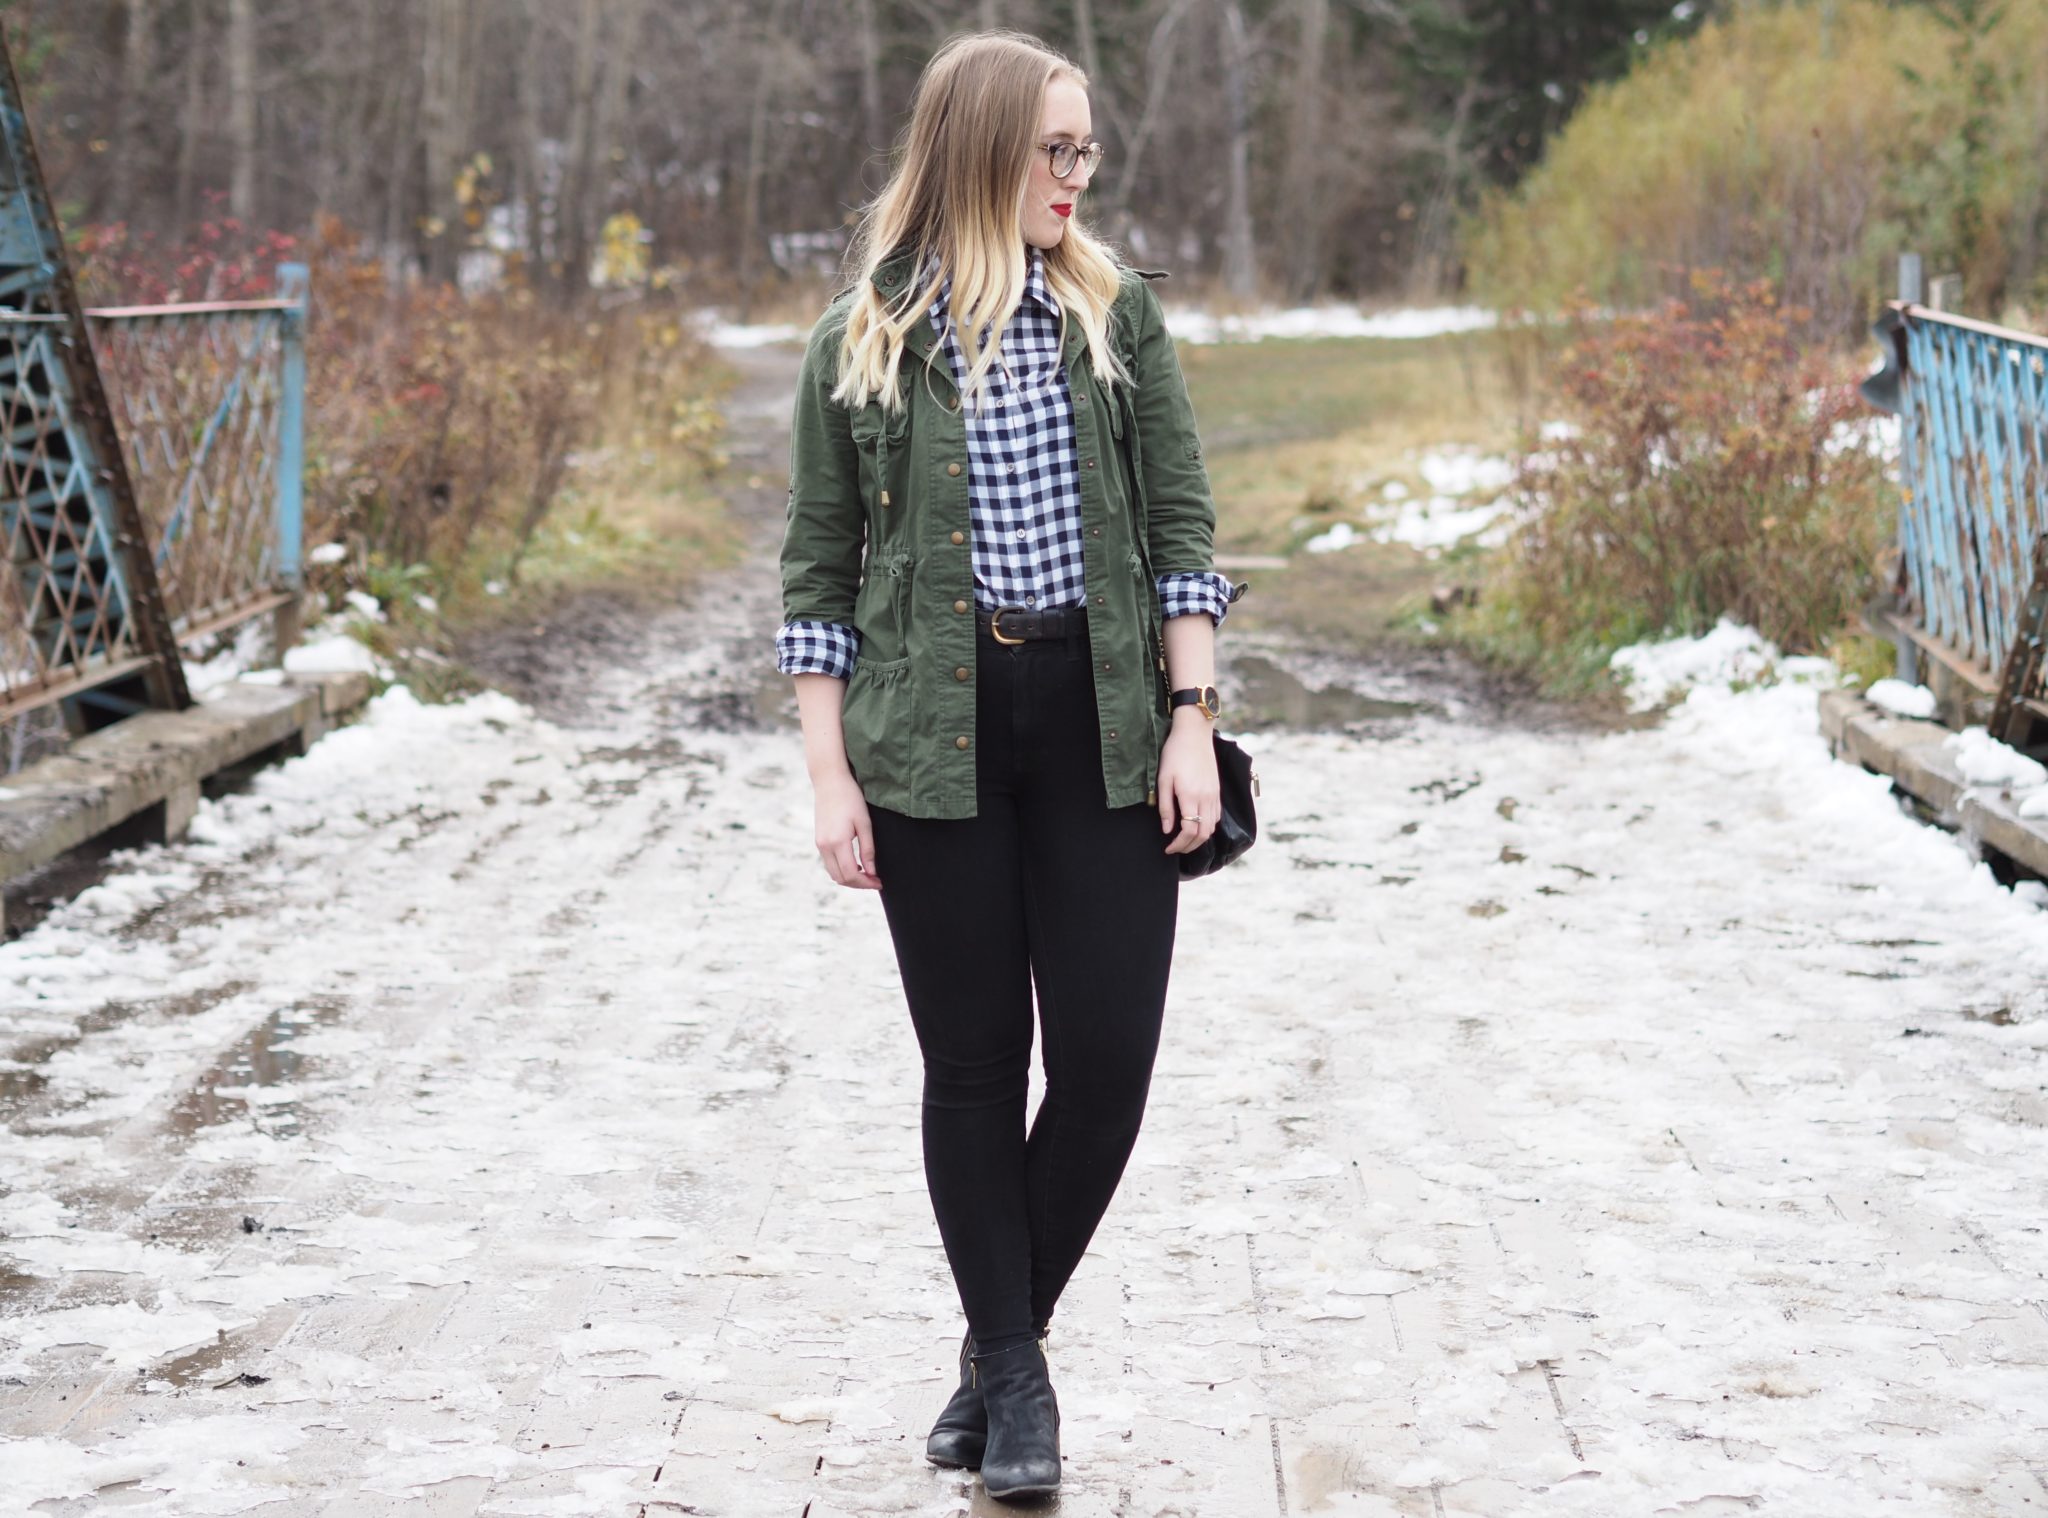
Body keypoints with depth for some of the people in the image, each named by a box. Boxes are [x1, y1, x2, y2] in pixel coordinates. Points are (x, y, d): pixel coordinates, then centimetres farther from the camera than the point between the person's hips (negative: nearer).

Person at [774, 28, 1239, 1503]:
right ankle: (1014, 1376, 17)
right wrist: (831, 776, -2)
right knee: (975, 1062, 5)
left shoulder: (1119, 313, 5)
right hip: (935, 739, -1)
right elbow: (819, 575, 4)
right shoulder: (861, 342, 1)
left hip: (1100, 725, 1)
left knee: (1109, 1052, -2)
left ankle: (1002, 1342, 19)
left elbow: (1182, 531, 5)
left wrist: (1191, 722, -3)